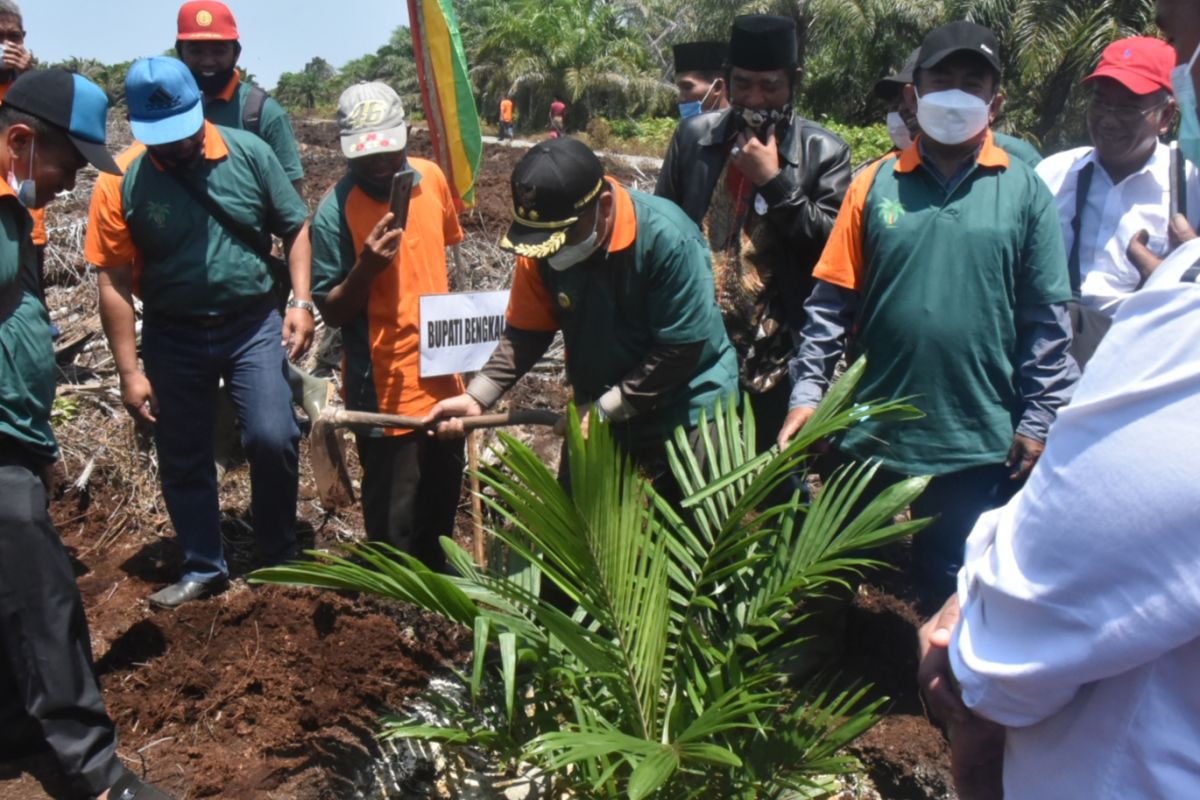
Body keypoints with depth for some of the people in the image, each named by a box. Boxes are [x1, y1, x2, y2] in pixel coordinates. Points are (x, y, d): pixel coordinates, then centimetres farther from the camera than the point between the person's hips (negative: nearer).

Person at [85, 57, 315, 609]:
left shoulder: (249, 153, -8)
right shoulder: (120, 181, -11)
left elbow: (295, 228, 2)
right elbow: (113, 282, -8)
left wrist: (301, 301, -10)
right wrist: (130, 371, -9)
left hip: (253, 325, -1)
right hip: (173, 337, 1)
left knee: (272, 439, -11)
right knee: (182, 459, 10)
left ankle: (279, 557, 13)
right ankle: (204, 567, 29)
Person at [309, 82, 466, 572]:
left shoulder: (431, 178, -1)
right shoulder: (335, 211, -17)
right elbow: (331, 312, -13)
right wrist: (366, 268, -29)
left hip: (440, 374, 6)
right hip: (384, 388, -6)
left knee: (442, 504, 24)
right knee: (394, 522, 5)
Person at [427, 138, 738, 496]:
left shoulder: (667, 238, -26)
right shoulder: (542, 249, -11)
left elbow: (680, 349, -23)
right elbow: (526, 333, -2)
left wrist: (605, 410, -20)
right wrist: (476, 397, -16)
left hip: (688, 419, -5)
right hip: (596, 414, 5)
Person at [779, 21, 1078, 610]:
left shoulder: (1026, 193, -1)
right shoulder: (876, 185, 1)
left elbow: (1047, 318, 0)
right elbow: (832, 301, 0)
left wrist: (1038, 419, -2)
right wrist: (807, 391, -7)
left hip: (978, 444, -1)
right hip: (869, 433, 1)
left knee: (953, 596, 14)